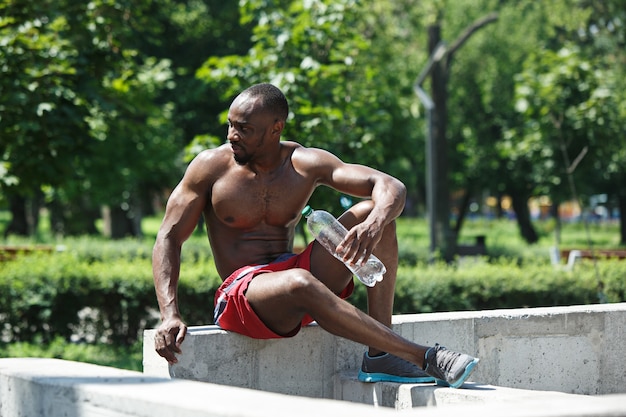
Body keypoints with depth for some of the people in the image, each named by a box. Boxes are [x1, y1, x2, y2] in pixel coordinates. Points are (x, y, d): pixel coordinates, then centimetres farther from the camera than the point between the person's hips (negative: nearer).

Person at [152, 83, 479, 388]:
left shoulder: (306, 164, 1)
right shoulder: (210, 167, -2)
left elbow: (392, 187, -9)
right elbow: (169, 238, -3)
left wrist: (375, 224, -34)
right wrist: (169, 315, -18)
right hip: (242, 291, -4)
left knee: (373, 211, -15)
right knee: (299, 284, -39)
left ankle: (380, 355, -24)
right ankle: (424, 357, -35)